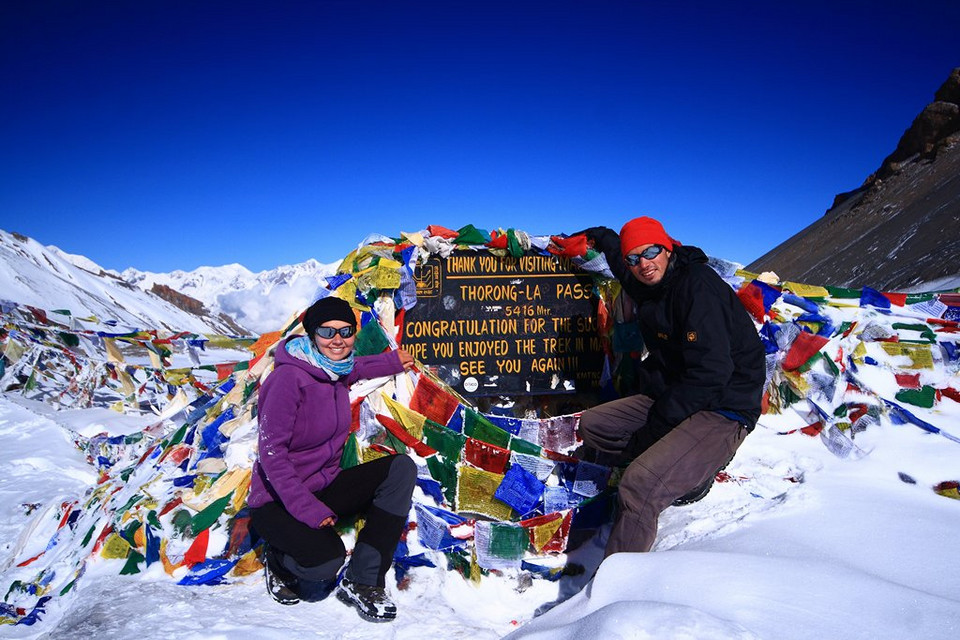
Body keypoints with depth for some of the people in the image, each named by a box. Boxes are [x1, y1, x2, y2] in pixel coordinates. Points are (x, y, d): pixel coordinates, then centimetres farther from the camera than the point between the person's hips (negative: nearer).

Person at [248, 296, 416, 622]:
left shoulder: (338, 373, 1)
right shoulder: (289, 378, -21)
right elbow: (271, 453, -23)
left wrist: (391, 362, 29)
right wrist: (308, 510, -27)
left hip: (325, 488, 8)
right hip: (278, 501, -7)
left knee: (401, 469, -13)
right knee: (327, 560, -34)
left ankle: (361, 582, -9)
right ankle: (280, 560, 5)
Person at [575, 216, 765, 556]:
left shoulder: (699, 285, -18)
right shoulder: (650, 286, 9)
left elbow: (710, 372, -24)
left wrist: (654, 427, -20)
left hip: (721, 411, -10)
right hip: (670, 397, 10)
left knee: (639, 486, -30)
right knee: (591, 425, 7)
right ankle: (685, 472, 3)